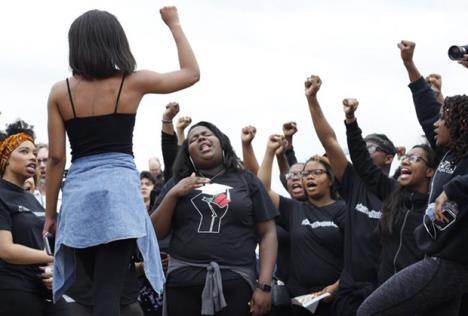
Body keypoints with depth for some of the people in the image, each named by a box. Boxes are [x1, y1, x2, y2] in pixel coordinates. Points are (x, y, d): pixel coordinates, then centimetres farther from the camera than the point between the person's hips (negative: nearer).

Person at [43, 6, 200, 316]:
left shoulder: (61, 92, 5)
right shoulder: (132, 83, 2)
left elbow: (56, 158, 4)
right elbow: (191, 73, 16)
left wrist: (50, 213, 11)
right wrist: (174, 24, 25)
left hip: (78, 194, 3)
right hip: (118, 190, -2)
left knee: (102, 288, 17)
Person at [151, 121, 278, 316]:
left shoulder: (246, 181, 10)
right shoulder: (177, 183, 14)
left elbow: (268, 233, 6)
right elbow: (156, 233, 11)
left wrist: (264, 286, -4)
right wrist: (172, 195, -3)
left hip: (235, 283, -1)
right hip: (183, 282, 1)